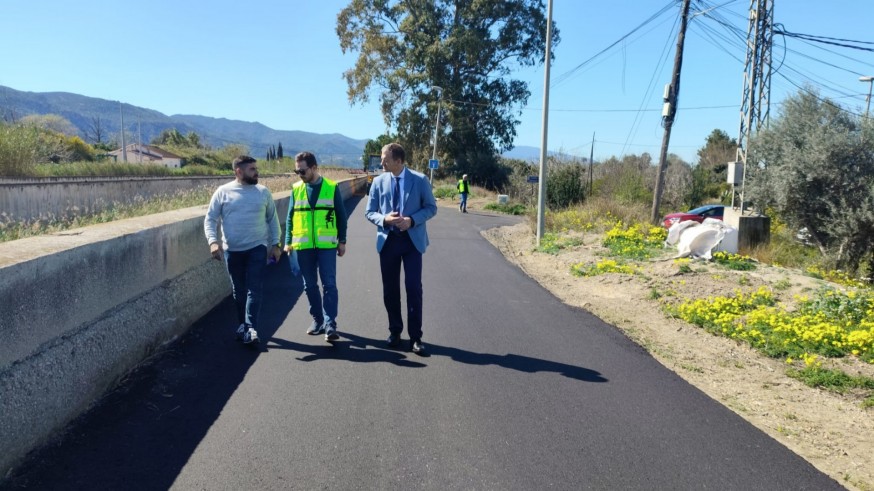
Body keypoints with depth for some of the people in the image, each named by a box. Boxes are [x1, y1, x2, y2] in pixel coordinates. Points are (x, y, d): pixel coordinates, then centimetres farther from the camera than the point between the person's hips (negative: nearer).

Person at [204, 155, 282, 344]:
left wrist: (275, 244, 5)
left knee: (254, 289, -8)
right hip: (232, 250, 0)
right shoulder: (223, 192, 0)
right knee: (238, 290, 11)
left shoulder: (263, 192, 4)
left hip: (258, 248, 0)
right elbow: (210, 219, 0)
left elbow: (272, 219, 10)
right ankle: (242, 324, 27)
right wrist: (213, 241, -16)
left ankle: (251, 328, -9)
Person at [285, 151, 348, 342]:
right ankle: (317, 319, 23)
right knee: (310, 285, 10)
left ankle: (330, 323, 0)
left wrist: (342, 241, 2)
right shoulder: (296, 189, 6)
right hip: (303, 246, 3)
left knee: (329, 284, -4)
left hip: (326, 245, -3)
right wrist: (288, 242, 4)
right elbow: (290, 217, 10)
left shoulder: (331, 188, -2)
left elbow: (341, 216, 3)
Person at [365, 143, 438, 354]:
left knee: (414, 288, -4)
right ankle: (395, 331, 24)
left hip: (412, 240, -2)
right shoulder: (379, 181, 2)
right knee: (390, 289, 8)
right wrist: (384, 219, -16)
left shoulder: (420, 180, -4)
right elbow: (369, 212, 5)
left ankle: (415, 336, 5)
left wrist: (412, 220, -17)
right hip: (388, 240, 3)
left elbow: (431, 208, 0)